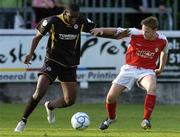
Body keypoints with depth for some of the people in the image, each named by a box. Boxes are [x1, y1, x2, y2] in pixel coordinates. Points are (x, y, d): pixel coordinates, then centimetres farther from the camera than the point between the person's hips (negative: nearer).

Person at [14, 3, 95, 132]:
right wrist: (31, 53, -13)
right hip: (52, 62, -4)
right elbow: (38, 36, -1)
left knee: (70, 100, -1)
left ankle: (50, 106, 32)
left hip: (70, 65, 4)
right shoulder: (53, 21, -15)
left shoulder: (81, 21, -7)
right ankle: (23, 121, -5)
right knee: (39, 92, -21)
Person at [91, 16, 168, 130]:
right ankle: (111, 118, 29)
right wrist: (102, 29, -27)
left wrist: (161, 69, 15)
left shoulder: (162, 40, -8)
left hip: (147, 70, -1)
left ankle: (146, 120, -28)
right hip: (129, 68, 1)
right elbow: (116, 31, -11)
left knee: (152, 87, -37)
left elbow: (164, 52, 15)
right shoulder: (135, 34, -14)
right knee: (111, 97, -6)